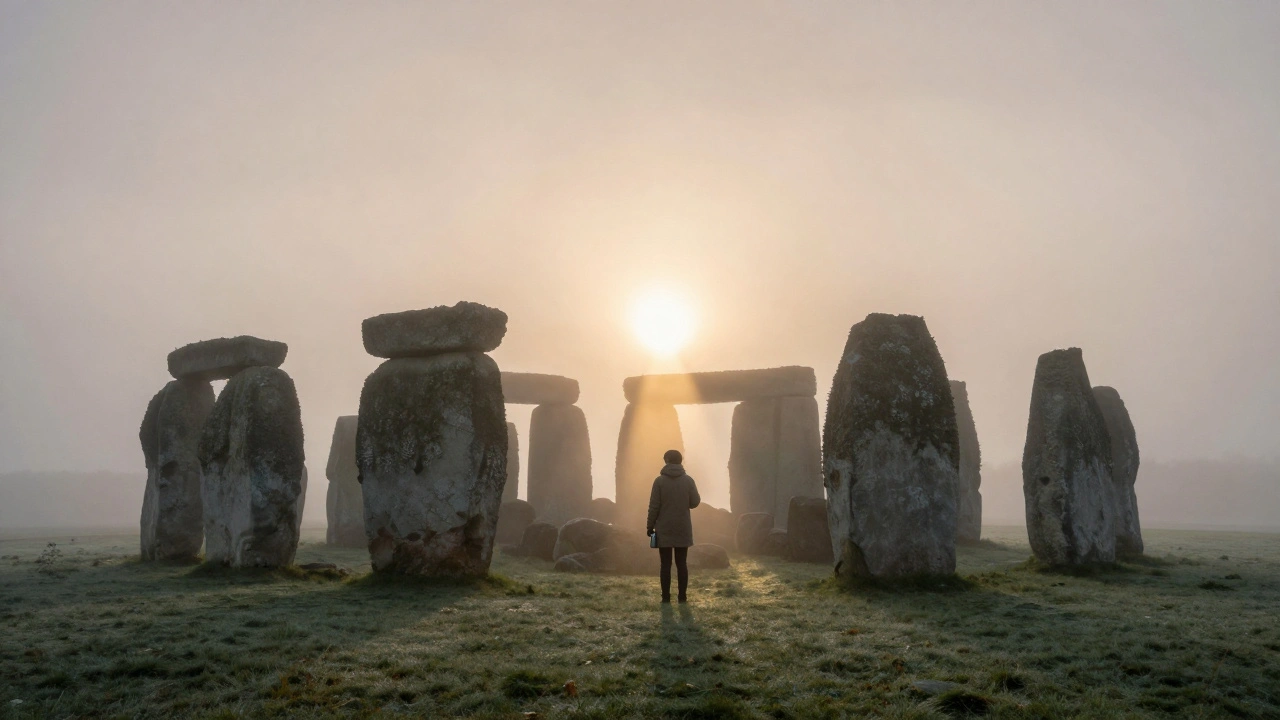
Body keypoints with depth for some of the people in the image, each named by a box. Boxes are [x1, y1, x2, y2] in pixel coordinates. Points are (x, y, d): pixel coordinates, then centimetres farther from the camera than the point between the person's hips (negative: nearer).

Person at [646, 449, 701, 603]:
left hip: (664, 529, -2)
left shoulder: (659, 481, -7)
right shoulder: (688, 480, -2)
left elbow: (654, 506, -8)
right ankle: (682, 597, 8)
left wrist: (650, 526, 0)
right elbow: (695, 502, 1)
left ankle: (666, 597, 3)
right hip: (683, 529, 2)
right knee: (682, 563, 7)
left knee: (666, 564, 3)